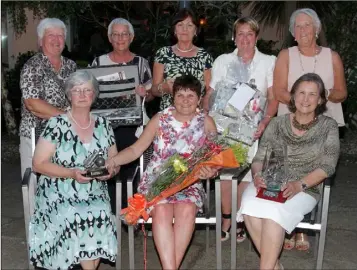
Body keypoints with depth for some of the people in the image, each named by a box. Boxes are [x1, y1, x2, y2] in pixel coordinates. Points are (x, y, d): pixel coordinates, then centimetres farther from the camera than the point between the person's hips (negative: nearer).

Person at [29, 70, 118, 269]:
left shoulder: (103, 125, 8)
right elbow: (39, 164, -6)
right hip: (60, 195, -2)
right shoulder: (56, 124, -3)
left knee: (101, 214, -27)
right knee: (77, 219, -30)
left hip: (95, 195, 3)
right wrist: (72, 173, -19)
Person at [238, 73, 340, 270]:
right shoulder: (277, 123, 10)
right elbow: (259, 158, 7)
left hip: (306, 189, -2)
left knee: (275, 211, -34)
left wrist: (299, 184, -20)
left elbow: (327, 165, -5)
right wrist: (257, 175, -16)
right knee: (250, 205, -31)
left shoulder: (328, 126, 4)